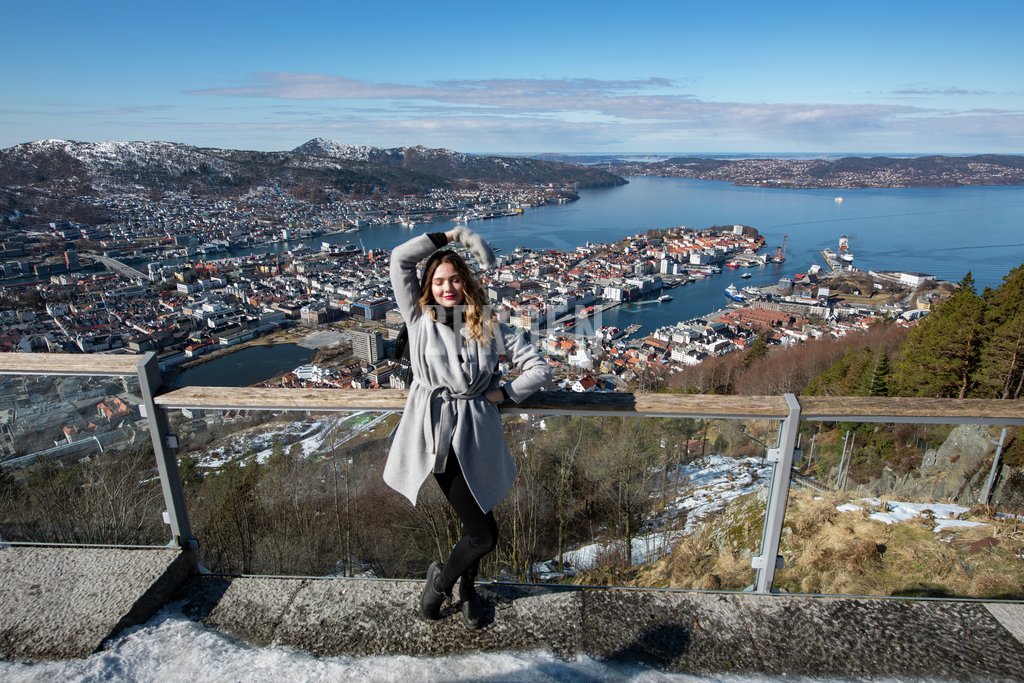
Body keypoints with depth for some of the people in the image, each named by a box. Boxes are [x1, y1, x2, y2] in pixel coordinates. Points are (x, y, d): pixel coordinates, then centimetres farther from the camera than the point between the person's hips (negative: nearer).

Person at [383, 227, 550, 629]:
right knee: (484, 534, -2)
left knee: (477, 526, 14)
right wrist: (453, 235, -3)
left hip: (475, 437, 2)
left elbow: (539, 368, 5)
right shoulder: (420, 319, 2)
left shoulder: (489, 327, 4)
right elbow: (399, 259, -5)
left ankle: (465, 588, 45)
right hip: (436, 435, -2)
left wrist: (504, 393, -4)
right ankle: (442, 577, 29)